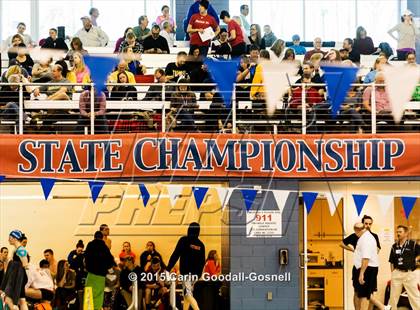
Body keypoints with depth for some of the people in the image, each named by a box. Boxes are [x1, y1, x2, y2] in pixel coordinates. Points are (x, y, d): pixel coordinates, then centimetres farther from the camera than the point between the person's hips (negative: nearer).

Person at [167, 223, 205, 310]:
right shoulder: (200, 244, 10)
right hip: (195, 273, 6)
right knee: (187, 293, 18)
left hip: (186, 272, -6)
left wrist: (168, 269, -11)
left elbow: (175, 255, -11)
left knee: (188, 294, -11)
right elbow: (202, 262, 14)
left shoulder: (184, 240, -5)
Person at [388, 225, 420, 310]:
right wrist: (392, 273, 6)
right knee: (393, 297, 11)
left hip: (410, 274, -4)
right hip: (397, 273, 4)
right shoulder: (394, 246, 7)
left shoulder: (413, 244, -6)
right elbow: (392, 262, 10)